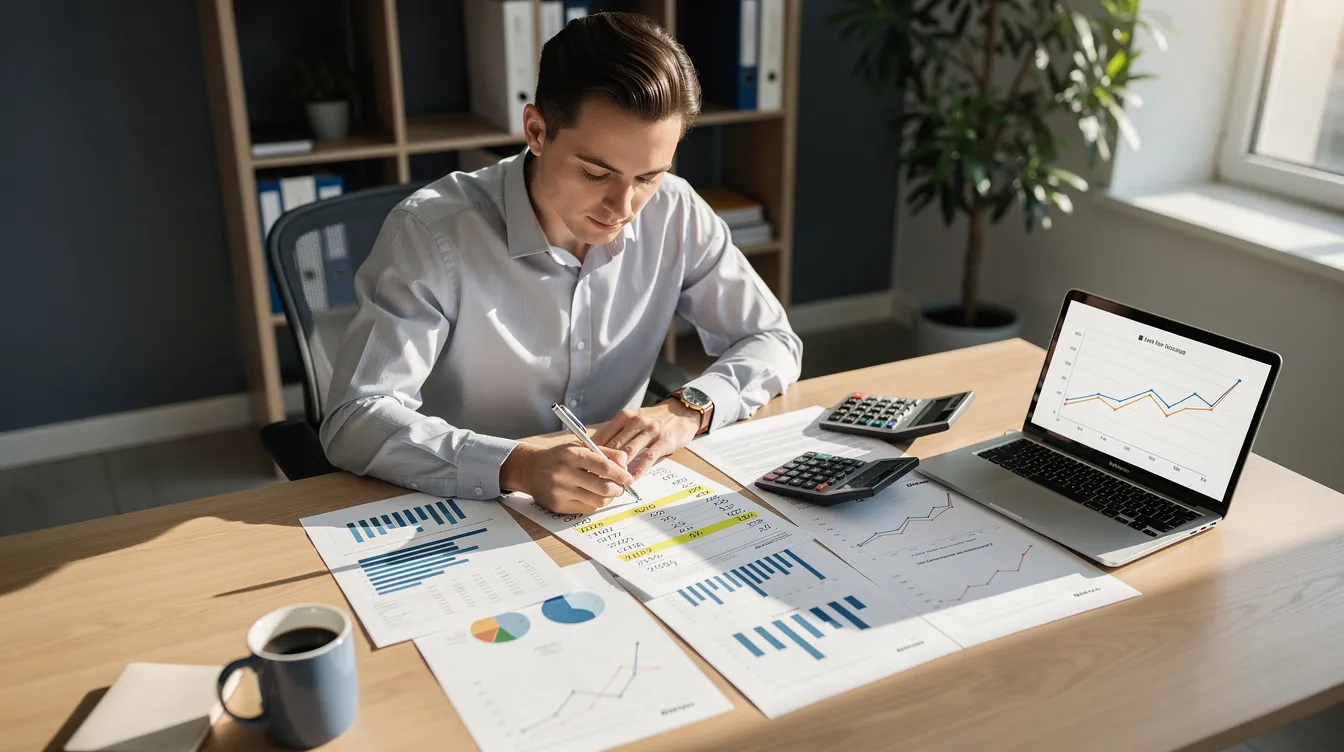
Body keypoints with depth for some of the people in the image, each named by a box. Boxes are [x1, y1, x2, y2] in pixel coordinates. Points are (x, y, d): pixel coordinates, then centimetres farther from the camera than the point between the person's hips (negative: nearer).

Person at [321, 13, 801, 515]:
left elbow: (774, 341, 1)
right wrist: (518, 467, -36)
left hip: (616, 513, 3)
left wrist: (688, 410, -18)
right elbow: (353, 422, -22)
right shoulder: (432, 232, -19)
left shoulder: (675, 214, -8)